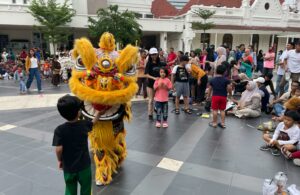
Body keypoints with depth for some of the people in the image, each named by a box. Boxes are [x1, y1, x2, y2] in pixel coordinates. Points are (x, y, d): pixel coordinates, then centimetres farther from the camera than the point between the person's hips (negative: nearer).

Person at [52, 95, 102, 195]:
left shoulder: (59, 130, -18)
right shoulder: (84, 125, -13)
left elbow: (59, 149, -22)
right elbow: (93, 122, 9)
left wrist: (60, 160, -2)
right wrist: (98, 113, 26)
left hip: (68, 167, 0)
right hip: (84, 165, 0)